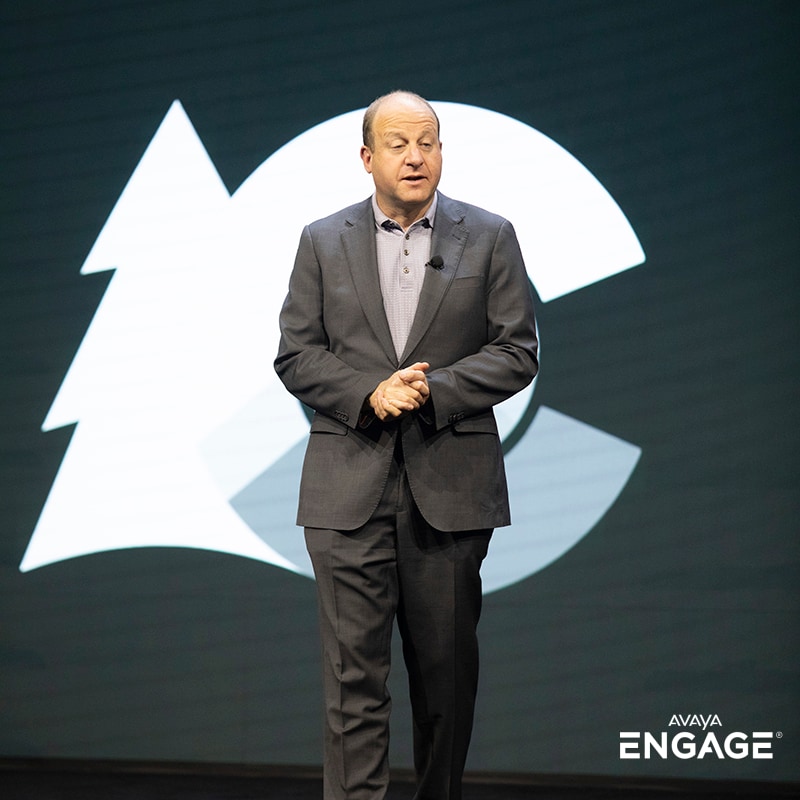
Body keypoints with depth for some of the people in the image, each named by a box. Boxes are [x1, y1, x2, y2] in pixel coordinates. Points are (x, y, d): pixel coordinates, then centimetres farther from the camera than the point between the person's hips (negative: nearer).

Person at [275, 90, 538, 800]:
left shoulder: (489, 237, 6)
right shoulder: (323, 242, 9)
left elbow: (517, 352, 2)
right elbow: (295, 355, 5)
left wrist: (433, 389, -12)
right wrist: (370, 392, -12)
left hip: (451, 488, 0)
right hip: (350, 490, 0)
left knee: (447, 668, 8)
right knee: (353, 671, -3)